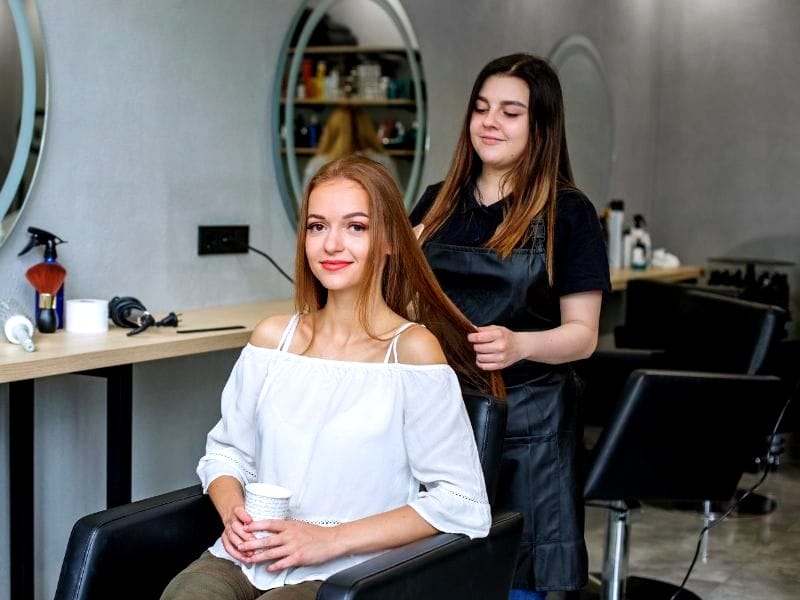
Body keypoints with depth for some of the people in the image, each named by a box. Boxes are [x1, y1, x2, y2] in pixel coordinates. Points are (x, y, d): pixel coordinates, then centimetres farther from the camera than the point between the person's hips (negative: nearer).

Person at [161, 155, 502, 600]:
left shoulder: (413, 349, -6)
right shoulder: (273, 338, 9)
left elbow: (463, 506, -8)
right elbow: (225, 452, 18)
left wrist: (331, 539, -13)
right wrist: (233, 512, -5)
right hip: (243, 560, 3)